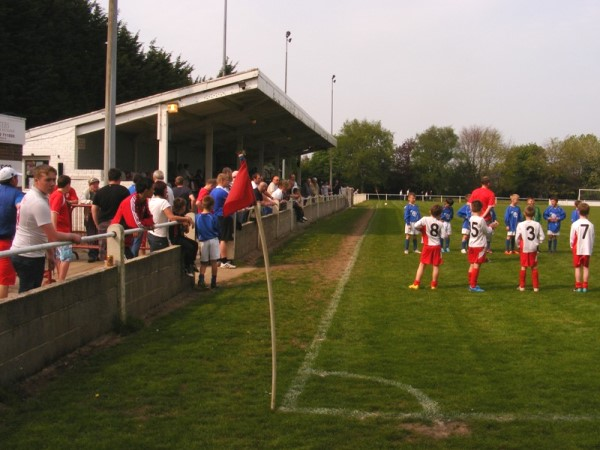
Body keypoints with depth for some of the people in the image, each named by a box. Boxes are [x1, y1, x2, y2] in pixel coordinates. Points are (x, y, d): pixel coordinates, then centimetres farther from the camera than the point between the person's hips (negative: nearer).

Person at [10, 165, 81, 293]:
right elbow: (53, 236, -22)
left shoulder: (29, 195, 10)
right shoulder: (39, 203, -20)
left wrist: (50, 254, 18)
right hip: (30, 257, -10)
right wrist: (73, 236, -5)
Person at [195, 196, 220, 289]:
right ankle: (213, 282, 7)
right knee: (214, 261, 5)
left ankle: (201, 279, -11)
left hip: (203, 242, 2)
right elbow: (218, 230, -1)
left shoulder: (197, 217, -3)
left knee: (203, 263, 9)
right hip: (213, 240, -2)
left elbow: (196, 231, 4)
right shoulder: (213, 217, -10)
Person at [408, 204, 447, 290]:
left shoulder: (425, 219, -9)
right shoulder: (441, 223, -4)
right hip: (437, 246, 1)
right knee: (436, 265, 9)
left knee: (422, 264, 6)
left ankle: (416, 283, 4)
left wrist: (422, 229, -1)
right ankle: (434, 284, 13)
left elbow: (416, 226, -23)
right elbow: (443, 236, -4)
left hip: (427, 245, 0)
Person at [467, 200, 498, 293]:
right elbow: (487, 232, -6)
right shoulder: (481, 220, -17)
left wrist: (489, 226, 16)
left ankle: (471, 284, 20)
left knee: (472, 265, 13)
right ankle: (473, 286, -2)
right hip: (479, 246, -7)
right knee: (476, 265, -3)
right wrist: (491, 227, 10)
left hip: (471, 245, 7)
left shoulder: (471, 219, 5)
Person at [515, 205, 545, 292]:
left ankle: (522, 286, 12)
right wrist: (537, 244, 14)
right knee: (534, 267, 10)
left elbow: (517, 238, -7)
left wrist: (519, 245, 11)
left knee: (523, 267, 9)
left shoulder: (520, 224, -11)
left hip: (524, 248, -1)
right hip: (534, 248, 1)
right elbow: (541, 237, -3)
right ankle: (536, 286, 12)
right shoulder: (537, 224, -7)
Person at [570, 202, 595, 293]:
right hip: (588, 249, 2)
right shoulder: (590, 225, -5)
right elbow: (593, 238, 1)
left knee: (578, 267, 6)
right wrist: (591, 248, 14)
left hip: (577, 249, -2)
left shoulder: (575, 224, -12)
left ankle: (578, 286, 6)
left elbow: (572, 238, -6)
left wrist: (572, 246, 11)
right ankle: (585, 286, 10)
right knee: (586, 267, 10)